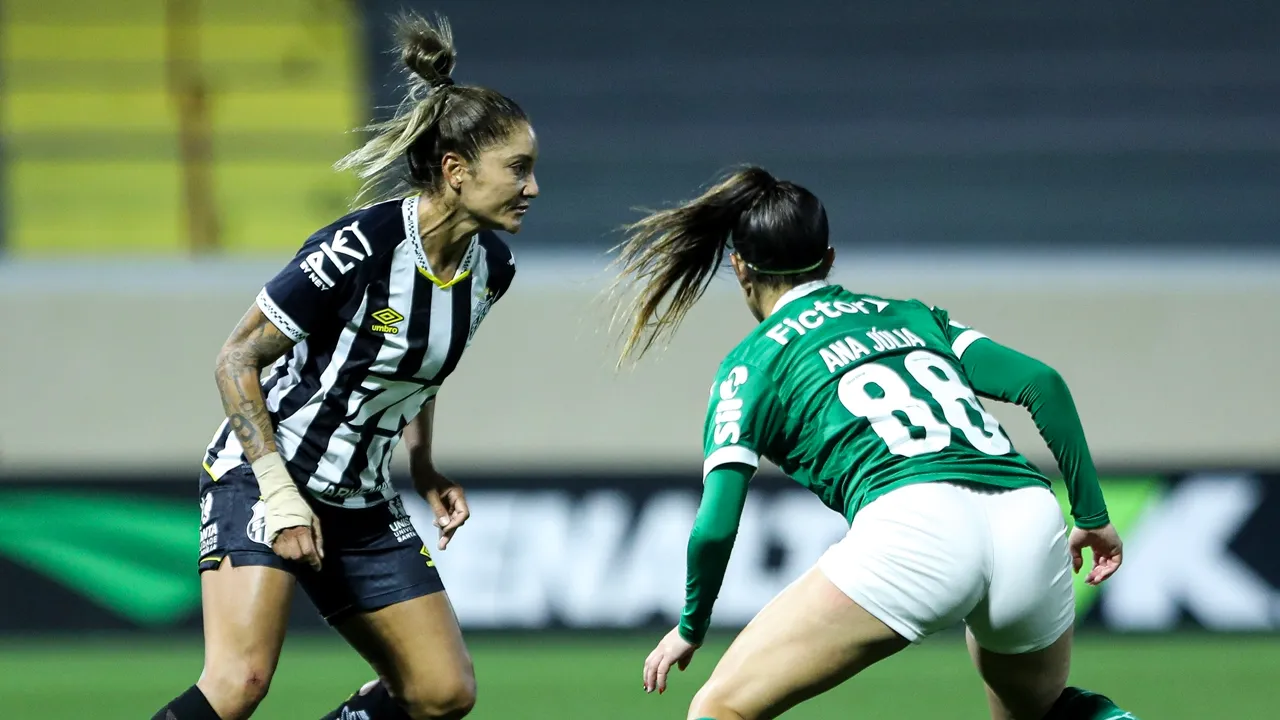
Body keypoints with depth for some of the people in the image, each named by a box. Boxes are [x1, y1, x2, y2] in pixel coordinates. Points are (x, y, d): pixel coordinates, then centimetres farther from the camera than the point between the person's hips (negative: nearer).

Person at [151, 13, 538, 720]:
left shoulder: (490, 266, -1)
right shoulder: (358, 248, -23)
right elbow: (236, 361, -16)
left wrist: (424, 469, 12)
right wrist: (280, 497, -21)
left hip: (361, 504, 8)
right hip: (261, 478, -8)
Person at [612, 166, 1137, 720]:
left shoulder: (754, 360, 16)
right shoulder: (910, 315, 28)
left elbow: (715, 528, 7)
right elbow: (1041, 382, 15)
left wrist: (690, 628, 22)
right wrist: (1092, 515, 19)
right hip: (1032, 519, 5)